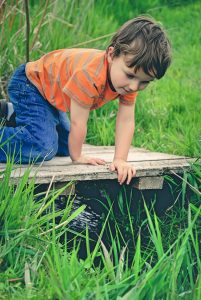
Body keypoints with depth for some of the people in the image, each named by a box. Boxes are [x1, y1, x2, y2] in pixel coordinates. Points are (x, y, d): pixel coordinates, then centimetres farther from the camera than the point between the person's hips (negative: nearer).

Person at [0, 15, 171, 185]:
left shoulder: (129, 82, -16)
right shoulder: (90, 76, -41)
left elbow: (126, 122, -16)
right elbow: (78, 123, -31)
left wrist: (120, 160, -24)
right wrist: (77, 157, -18)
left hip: (50, 95, 9)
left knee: (64, 147, 23)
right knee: (43, 147, -29)